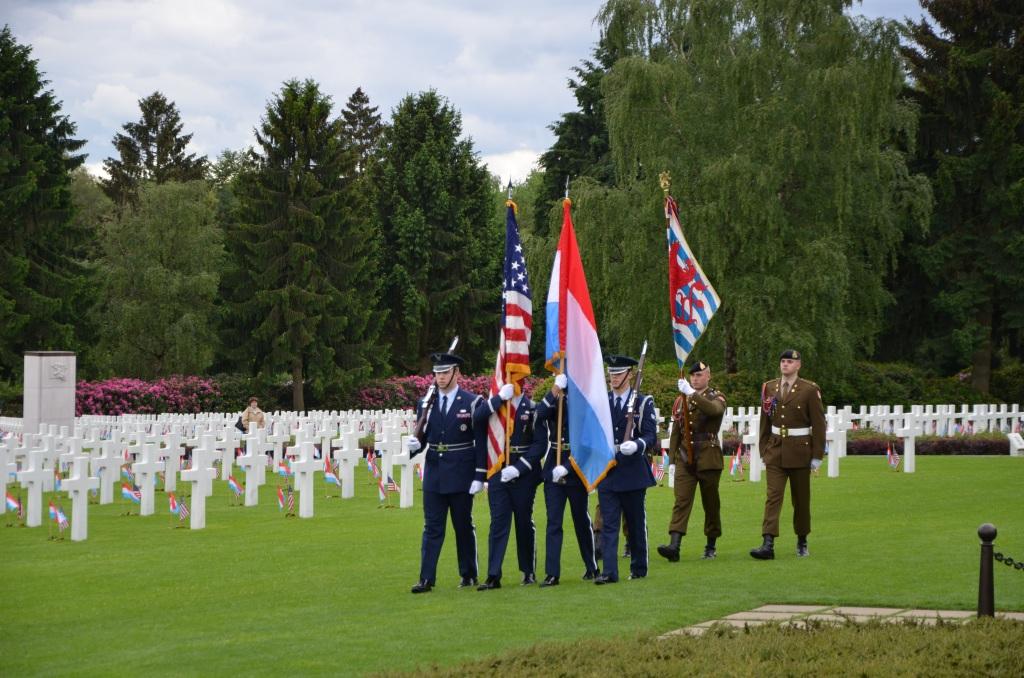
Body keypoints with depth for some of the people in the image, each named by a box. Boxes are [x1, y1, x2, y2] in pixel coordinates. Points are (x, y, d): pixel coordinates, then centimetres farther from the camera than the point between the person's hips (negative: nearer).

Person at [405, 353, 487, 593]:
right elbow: (423, 437, 9)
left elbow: (481, 442, -5)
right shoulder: (426, 404, 7)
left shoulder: (473, 403, -4)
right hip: (434, 475, 3)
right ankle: (426, 579, -2)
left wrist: (479, 476, -10)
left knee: (464, 527, 8)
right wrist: (414, 445, -15)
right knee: (432, 528, 0)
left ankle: (468, 575, 20)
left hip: (461, 476, -3)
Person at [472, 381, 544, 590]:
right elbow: (477, 419, -13)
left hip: (524, 476, -2)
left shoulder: (533, 408, -1)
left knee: (524, 523, 8)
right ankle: (493, 576, -5)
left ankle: (529, 572, 20)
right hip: (498, 475, 2)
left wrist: (518, 468, -15)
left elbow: (540, 445, -7)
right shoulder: (494, 406, 8)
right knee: (498, 523, -3)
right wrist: (500, 398, -17)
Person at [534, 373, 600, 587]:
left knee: (582, 520, 10)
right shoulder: (551, 402, 5)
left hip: (576, 470, -2)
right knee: (553, 521, -3)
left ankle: (592, 567, 27)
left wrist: (566, 466, -19)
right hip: (553, 470, 2)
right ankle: (552, 573, -4)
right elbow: (539, 415, -18)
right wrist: (555, 392, -25)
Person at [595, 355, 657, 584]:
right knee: (608, 523, -5)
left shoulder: (643, 402, 0)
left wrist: (637, 445, -26)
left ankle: (639, 568, 21)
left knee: (636, 522, 8)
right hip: (606, 471, 2)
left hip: (633, 472, -2)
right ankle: (609, 572, -9)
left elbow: (651, 436, -7)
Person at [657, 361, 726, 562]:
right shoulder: (682, 400, 13)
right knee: (681, 500, -10)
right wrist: (672, 459, 11)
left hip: (708, 459, -2)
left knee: (711, 503, 6)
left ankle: (711, 546, 20)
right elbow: (676, 431, 16)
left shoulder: (716, 398, 1)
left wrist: (692, 393, -32)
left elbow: (714, 410, -26)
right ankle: (674, 546, -21)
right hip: (685, 459, 2)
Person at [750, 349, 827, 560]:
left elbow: (818, 424, -6)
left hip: (800, 452, -2)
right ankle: (768, 544, -18)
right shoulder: (769, 388, 6)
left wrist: (817, 456, -8)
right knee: (773, 496, -9)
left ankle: (802, 541, 25)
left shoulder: (809, 390, -6)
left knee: (801, 499, 8)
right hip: (775, 451, 2)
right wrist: (764, 451, 11)